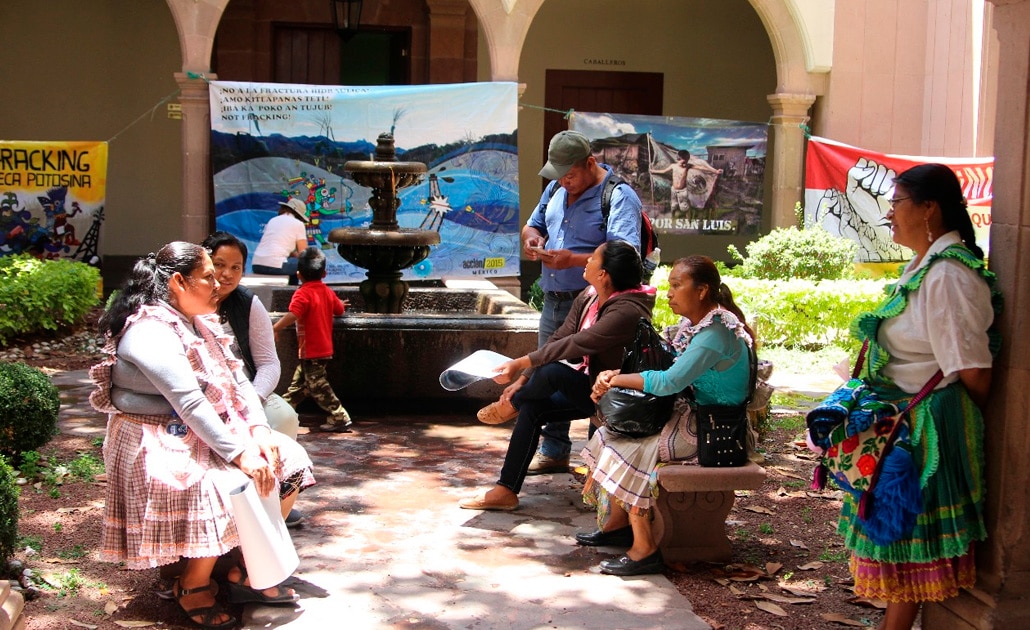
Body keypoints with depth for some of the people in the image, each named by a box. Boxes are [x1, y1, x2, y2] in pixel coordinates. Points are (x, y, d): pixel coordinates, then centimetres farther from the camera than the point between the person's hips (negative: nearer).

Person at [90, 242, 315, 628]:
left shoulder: (201, 325, 11)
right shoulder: (150, 332, -19)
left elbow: (237, 380, 6)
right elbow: (189, 403, -28)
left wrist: (259, 430, -10)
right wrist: (239, 454, -31)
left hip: (209, 431, 10)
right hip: (160, 443, -10)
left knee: (286, 462, -1)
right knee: (227, 489, -31)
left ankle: (247, 571, 6)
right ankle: (192, 586, -7)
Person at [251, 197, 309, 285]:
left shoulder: (272, 220, 21)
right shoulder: (298, 224, 4)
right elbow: (303, 254, 4)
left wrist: (293, 253, 26)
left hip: (256, 265, 7)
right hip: (275, 266, -7)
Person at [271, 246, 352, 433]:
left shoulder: (302, 293, -16)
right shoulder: (327, 292, 7)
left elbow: (293, 315, -29)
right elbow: (339, 309, 20)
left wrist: (274, 329, -26)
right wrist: (338, 304, 42)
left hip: (311, 351, -9)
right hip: (324, 348, 9)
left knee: (318, 386, -4)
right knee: (299, 382, 20)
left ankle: (340, 419, -4)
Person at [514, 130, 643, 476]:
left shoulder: (619, 197, -12)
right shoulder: (556, 191, 13)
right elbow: (533, 224, 26)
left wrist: (573, 260, -31)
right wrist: (531, 239, 0)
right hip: (554, 301, 8)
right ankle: (553, 451, 29)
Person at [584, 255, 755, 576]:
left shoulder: (716, 333, -23)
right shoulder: (693, 324, 8)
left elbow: (670, 381, -30)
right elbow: (657, 362, 11)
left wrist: (617, 379, -17)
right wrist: (612, 378, -7)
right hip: (693, 416, 10)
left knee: (628, 451, -19)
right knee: (613, 432, 3)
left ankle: (645, 549, -11)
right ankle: (617, 523, 11)